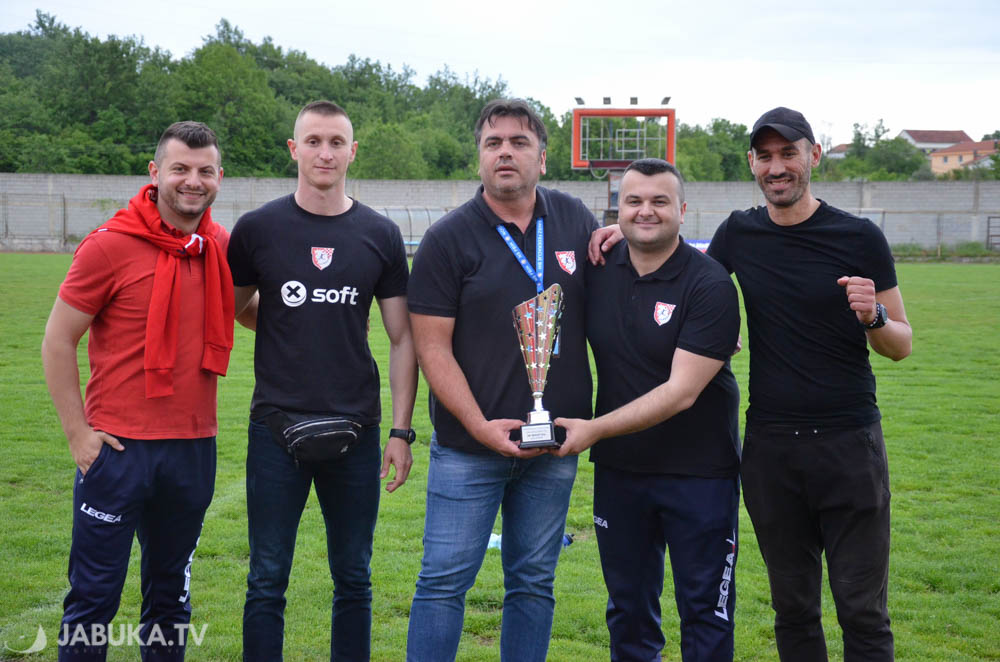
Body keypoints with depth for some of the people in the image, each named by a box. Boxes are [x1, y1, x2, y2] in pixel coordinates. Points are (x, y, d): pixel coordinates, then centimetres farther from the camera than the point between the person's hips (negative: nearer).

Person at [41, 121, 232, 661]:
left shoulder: (223, 247, 4)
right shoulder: (110, 245, -10)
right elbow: (57, 342, -5)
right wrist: (78, 431, -8)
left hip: (194, 448, 5)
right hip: (118, 449, -4)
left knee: (171, 590, 17)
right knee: (95, 595, 3)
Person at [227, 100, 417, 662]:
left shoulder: (381, 235, 3)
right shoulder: (258, 229, 0)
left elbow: (403, 339, 6)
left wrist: (402, 430, 2)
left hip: (356, 427, 1)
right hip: (277, 426, -1)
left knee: (354, 579, 11)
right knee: (267, 582, 4)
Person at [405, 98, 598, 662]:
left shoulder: (576, 220, 5)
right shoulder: (448, 239, -5)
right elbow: (433, 347, -8)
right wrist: (480, 426, -16)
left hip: (555, 444, 3)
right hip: (468, 446, -3)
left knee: (534, 583, 12)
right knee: (445, 581, 0)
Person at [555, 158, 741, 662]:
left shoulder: (710, 286, -16)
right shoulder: (598, 269, 0)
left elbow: (681, 392, -21)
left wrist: (594, 430, -22)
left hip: (699, 473, -4)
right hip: (618, 469, 5)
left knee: (705, 610, 6)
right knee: (628, 606, 16)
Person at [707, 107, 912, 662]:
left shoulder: (859, 237, -4)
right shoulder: (740, 234, 4)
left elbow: (901, 345, 0)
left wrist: (873, 317, -22)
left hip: (848, 443, -3)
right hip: (770, 446, 3)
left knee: (863, 611, -1)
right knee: (792, 606, 12)